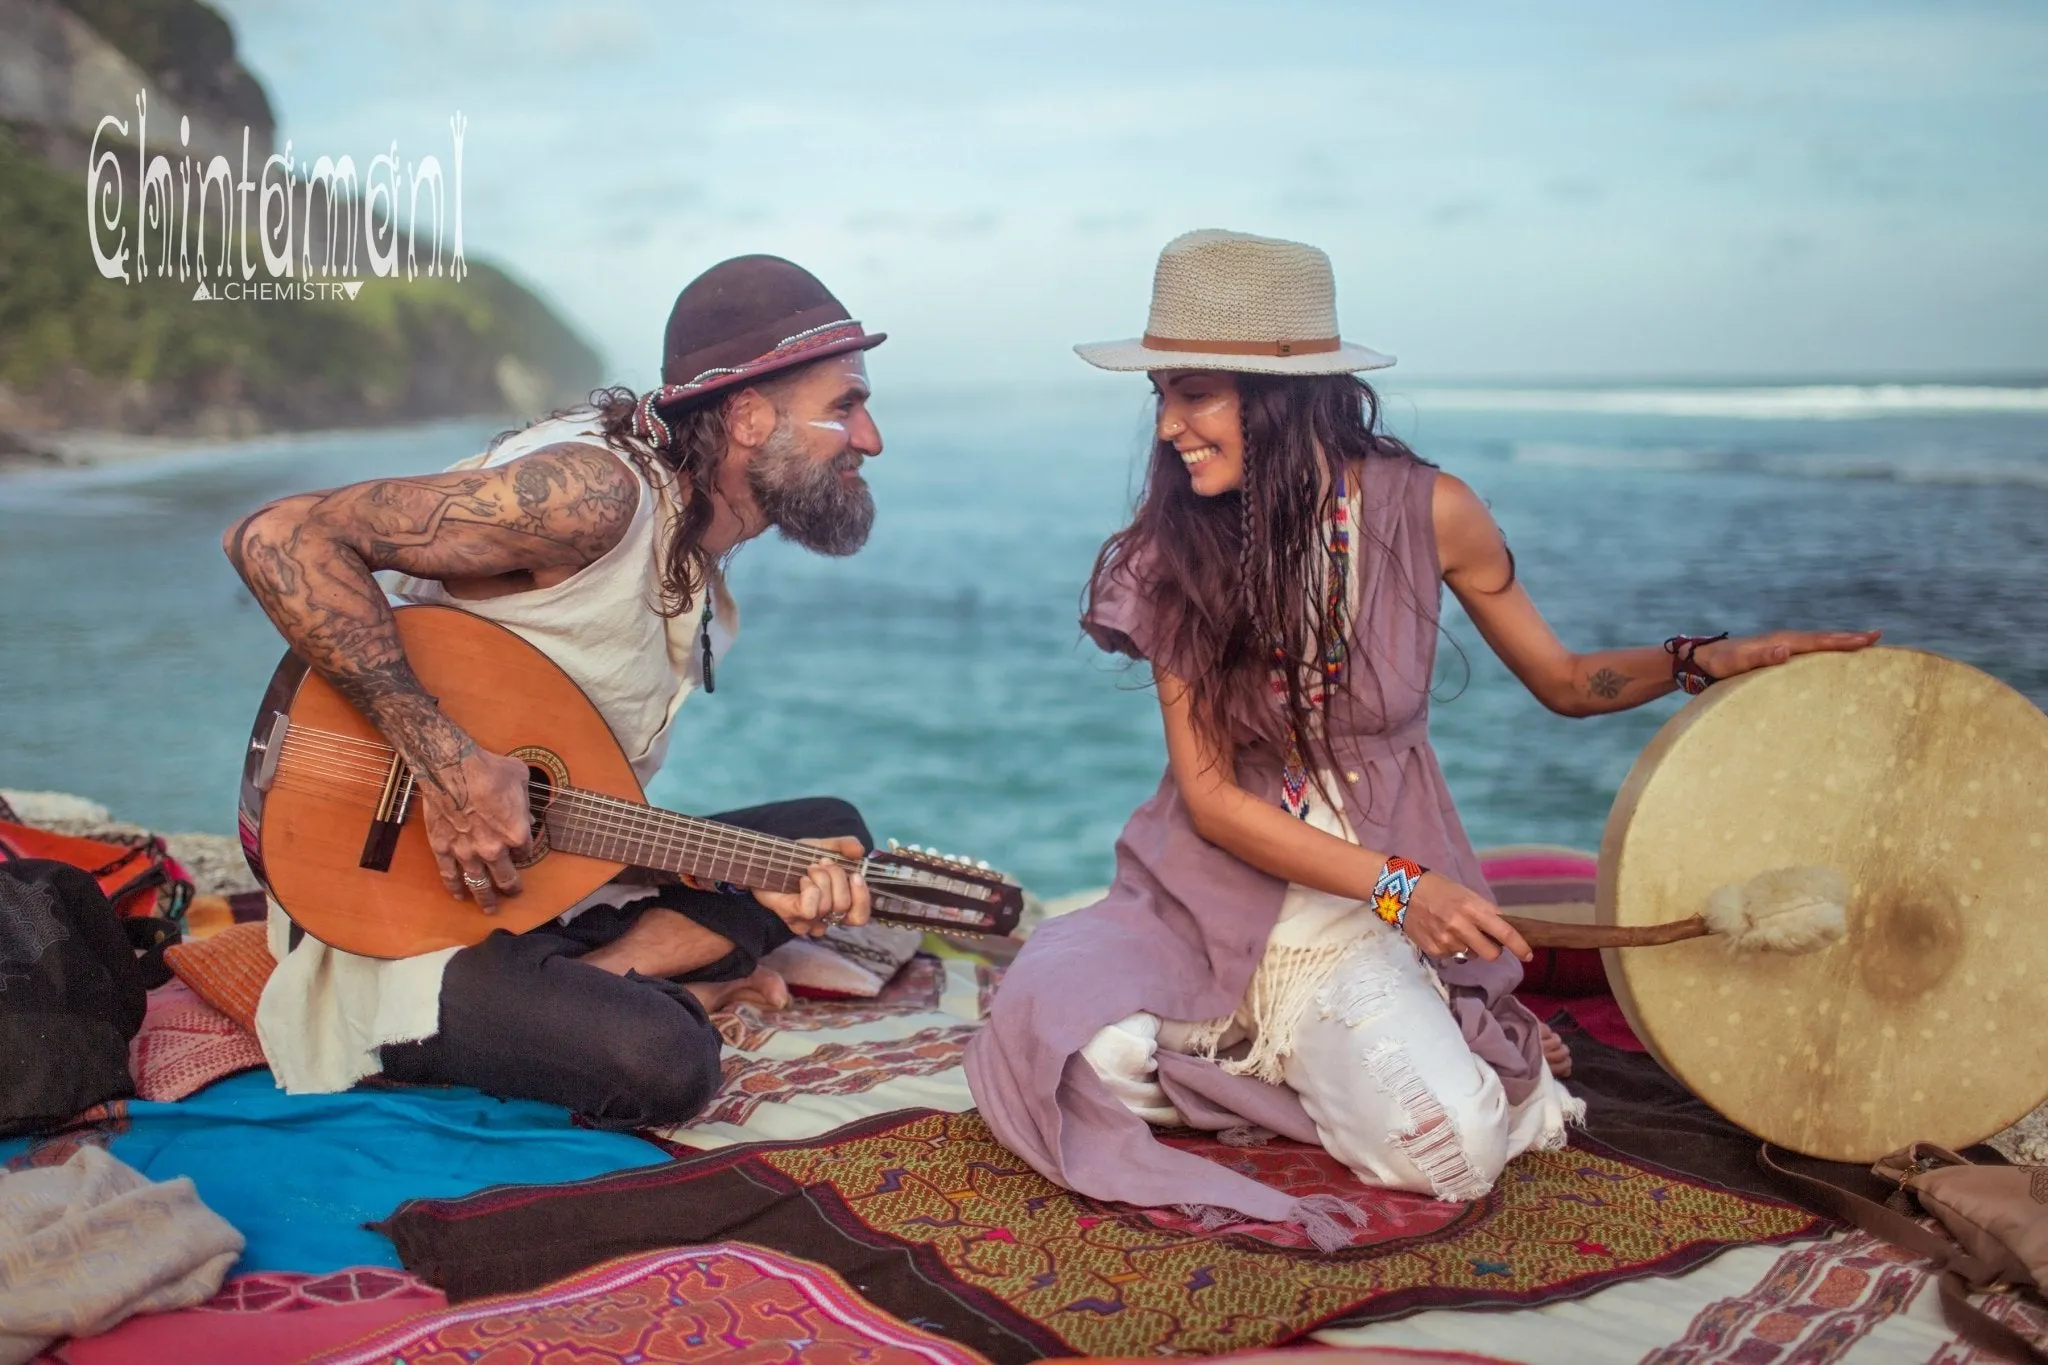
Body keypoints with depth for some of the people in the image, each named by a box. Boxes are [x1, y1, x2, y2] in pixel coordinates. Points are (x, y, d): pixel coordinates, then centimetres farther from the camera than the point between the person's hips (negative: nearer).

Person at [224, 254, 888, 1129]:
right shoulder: (595, 491, -20)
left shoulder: (698, 572, 10)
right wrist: (445, 763, -30)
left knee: (831, 829, 8)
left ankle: (603, 978, -8)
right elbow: (278, 538, -27)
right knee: (664, 1062, -32)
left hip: (541, 875, 9)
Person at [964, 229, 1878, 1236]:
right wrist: (1394, 882, -20)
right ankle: (1283, 1050, 4)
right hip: (1214, 887, 1)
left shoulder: (1425, 512, -8)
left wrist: (1706, 659, -13)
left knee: (1455, 1150, -26)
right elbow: (1210, 795, -10)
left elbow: (1561, 679, 5)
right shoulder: (1173, 555, -8)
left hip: (1364, 921, -1)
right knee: (1076, 1058, -26)